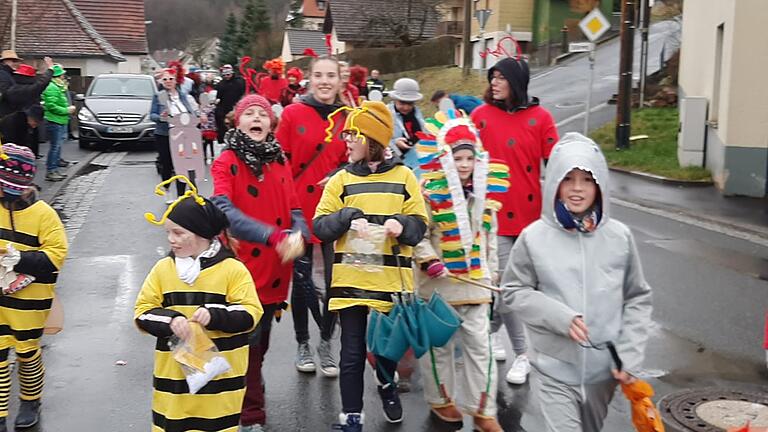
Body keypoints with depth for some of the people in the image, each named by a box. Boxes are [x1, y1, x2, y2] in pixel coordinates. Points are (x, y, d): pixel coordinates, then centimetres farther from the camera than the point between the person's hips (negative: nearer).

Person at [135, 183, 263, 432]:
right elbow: (143, 312, 3)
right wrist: (170, 320, -16)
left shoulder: (233, 269, -6)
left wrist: (215, 315, -23)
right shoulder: (163, 269, 4)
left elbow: (250, 313, -8)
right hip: (173, 371, 3)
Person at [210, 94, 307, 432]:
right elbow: (225, 210, -23)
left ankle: (244, 404, 38)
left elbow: (294, 210, 7)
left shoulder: (279, 163, 9)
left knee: (259, 343, 18)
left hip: (274, 272, 5)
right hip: (242, 269, -5)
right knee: (247, 343, -2)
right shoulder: (226, 162, -7)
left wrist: (297, 235, -17)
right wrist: (272, 236, -34)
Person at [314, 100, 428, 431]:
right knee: (352, 353, 4)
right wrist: (349, 218, -19)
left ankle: (386, 384, 45)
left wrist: (401, 224, -20)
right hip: (350, 279, 0)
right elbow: (320, 225, -1)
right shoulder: (341, 180, 5)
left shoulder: (403, 176, 4)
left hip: (392, 279, 0)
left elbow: (419, 224, 2)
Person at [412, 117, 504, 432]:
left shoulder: (484, 193, 9)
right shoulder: (430, 191, -9)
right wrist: (428, 260, -21)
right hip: (438, 284, -4)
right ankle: (440, 399, 30)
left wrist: (492, 275, 18)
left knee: (479, 345, 4)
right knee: (439, 343, 10)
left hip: (475, 283, 4)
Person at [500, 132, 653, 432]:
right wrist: (560, 316, -16)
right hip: (553, 371, -3)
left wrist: (630, 356, -4)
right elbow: (514, 291, -2)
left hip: (603, 369, 3)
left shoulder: (619, 237, -4)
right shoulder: (534, 237, -10)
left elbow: (638, 298, 4)